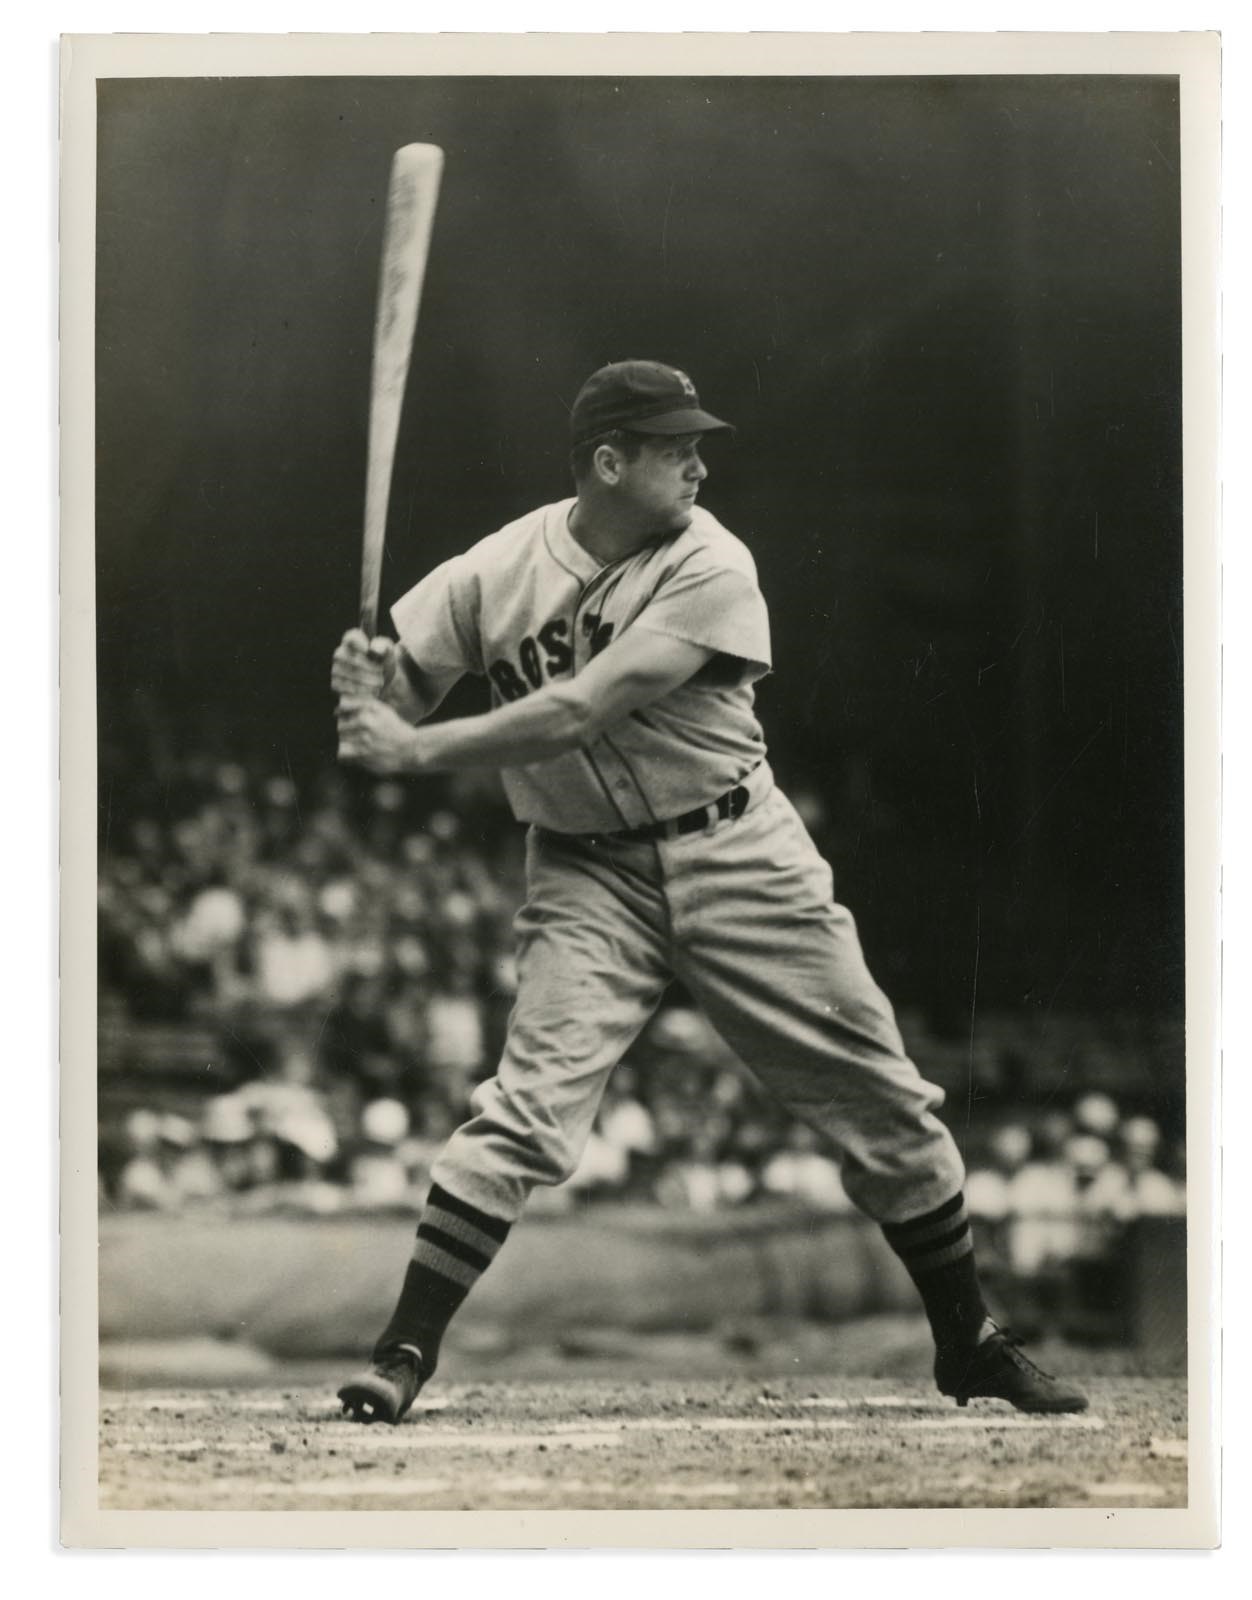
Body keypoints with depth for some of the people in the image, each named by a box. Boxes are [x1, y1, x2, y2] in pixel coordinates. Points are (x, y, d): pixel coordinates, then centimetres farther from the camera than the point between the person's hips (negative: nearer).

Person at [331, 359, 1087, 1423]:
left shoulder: (711, 567, -15)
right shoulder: (498, 571, -7)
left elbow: (580, 712, -24)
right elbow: (397, 694, -3)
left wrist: (417, 748, -28)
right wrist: (369, 685, -27)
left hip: (736, 855, 0)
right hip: (588, 875, 0)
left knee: (883, 1100, 4)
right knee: (528, 1106, -17)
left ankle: (969, 1342, 21)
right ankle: (403, 1356, -8)